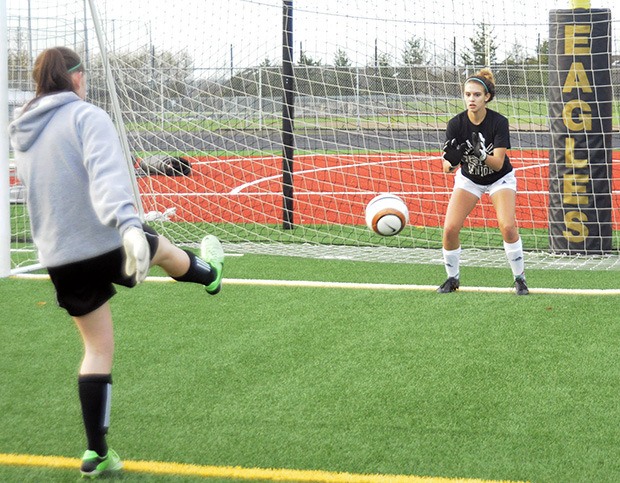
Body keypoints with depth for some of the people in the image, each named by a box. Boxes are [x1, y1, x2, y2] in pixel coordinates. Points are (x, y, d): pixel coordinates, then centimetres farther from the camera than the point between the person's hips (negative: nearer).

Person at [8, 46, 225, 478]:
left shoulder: (22, 132, 9)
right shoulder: (87, 116, -13)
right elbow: (106, 174, -30)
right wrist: (128, 223, -43)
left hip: (59, 260, 6)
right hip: (106, 244, -6)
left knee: (97, 347, 13)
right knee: (161, 247, 29)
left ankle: (97, 452, 12)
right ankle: (209, 275, 60)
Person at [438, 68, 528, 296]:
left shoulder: (499, 122, -25)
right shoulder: (456, 124, -21)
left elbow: (498, 163, -28)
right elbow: (447, 167, -21)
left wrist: (481, 155, -46)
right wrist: (451, 160, -43)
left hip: (500, 178, -2)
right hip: (468, 179, 2)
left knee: (507, 226, -22)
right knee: (450, 228, -12)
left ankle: (519, 279, -4)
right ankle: (452, 278, 9)